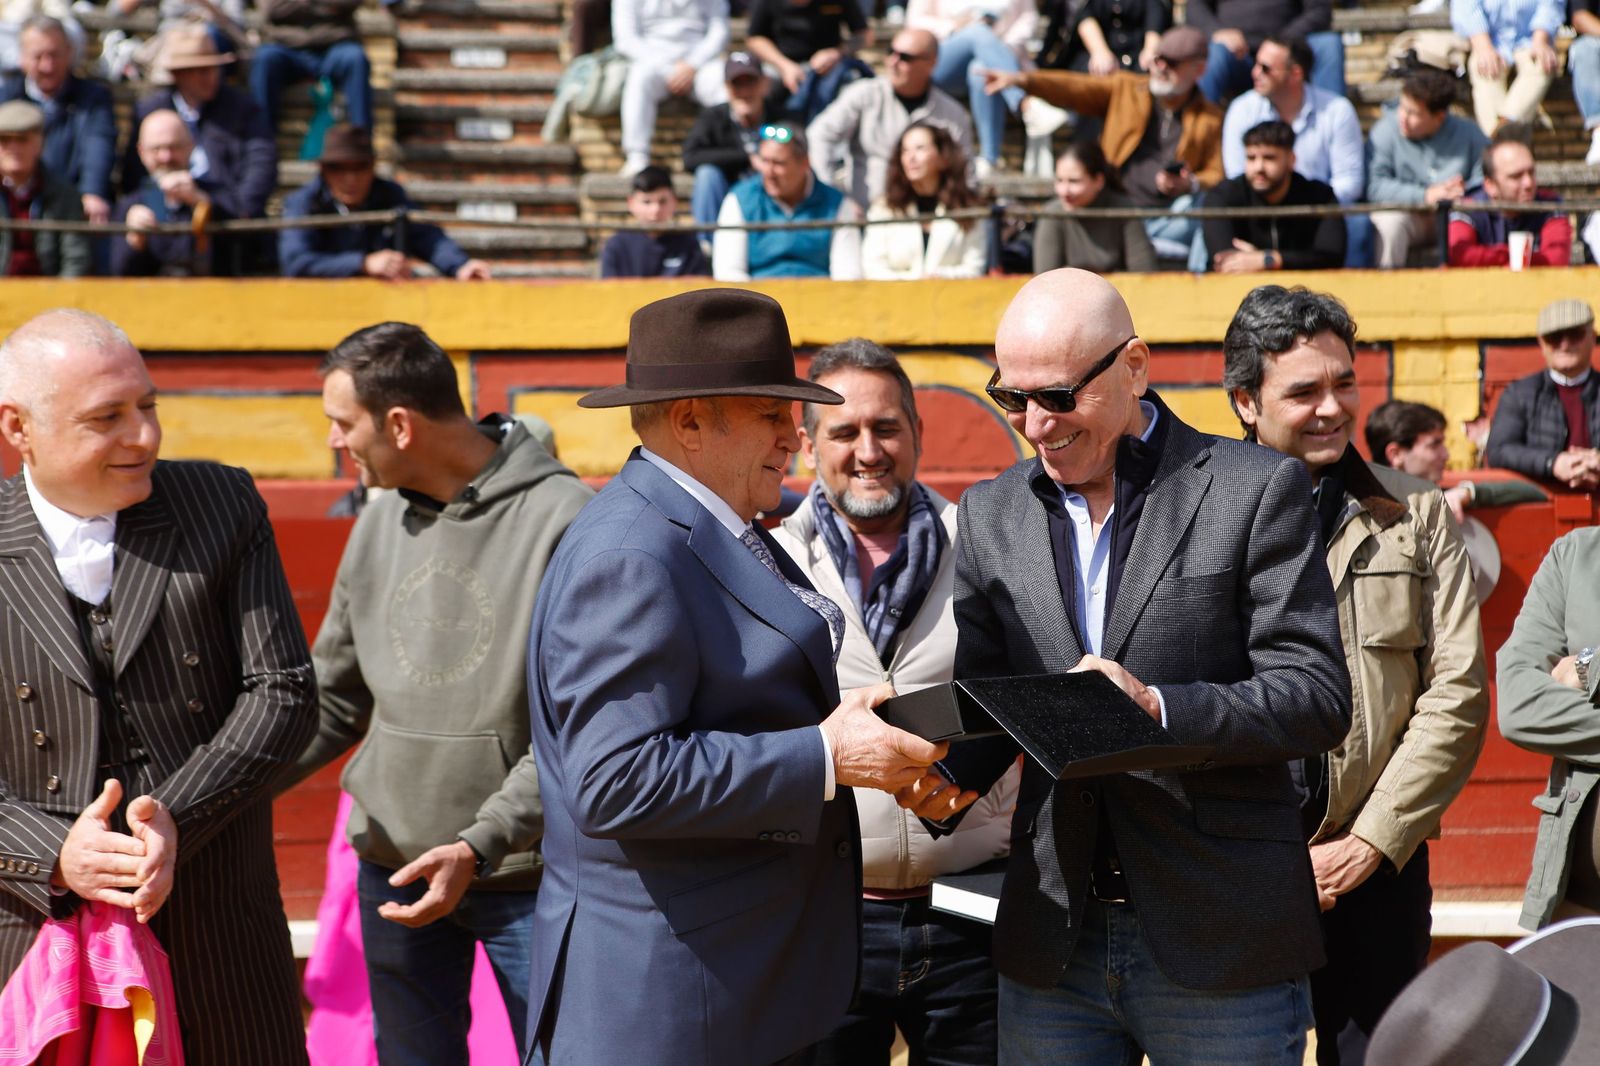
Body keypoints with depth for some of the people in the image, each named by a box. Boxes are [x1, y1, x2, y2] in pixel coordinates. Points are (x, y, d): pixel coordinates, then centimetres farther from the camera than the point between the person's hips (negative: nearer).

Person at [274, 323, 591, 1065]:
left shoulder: (561, 518, -13)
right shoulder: (380, 523, 7)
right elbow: (334, 698, 14)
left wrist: (481, 844, -23)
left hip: (525, 872, -5)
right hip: (393, 872, 6)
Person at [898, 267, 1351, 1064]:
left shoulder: (1255, 490, -4)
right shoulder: (991, 514, 10)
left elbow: (1317, 697, -9)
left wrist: (1158, 707, -24)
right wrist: (947, 775, -9)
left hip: (1221, 944, -4)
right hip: (1053, 946, 4)